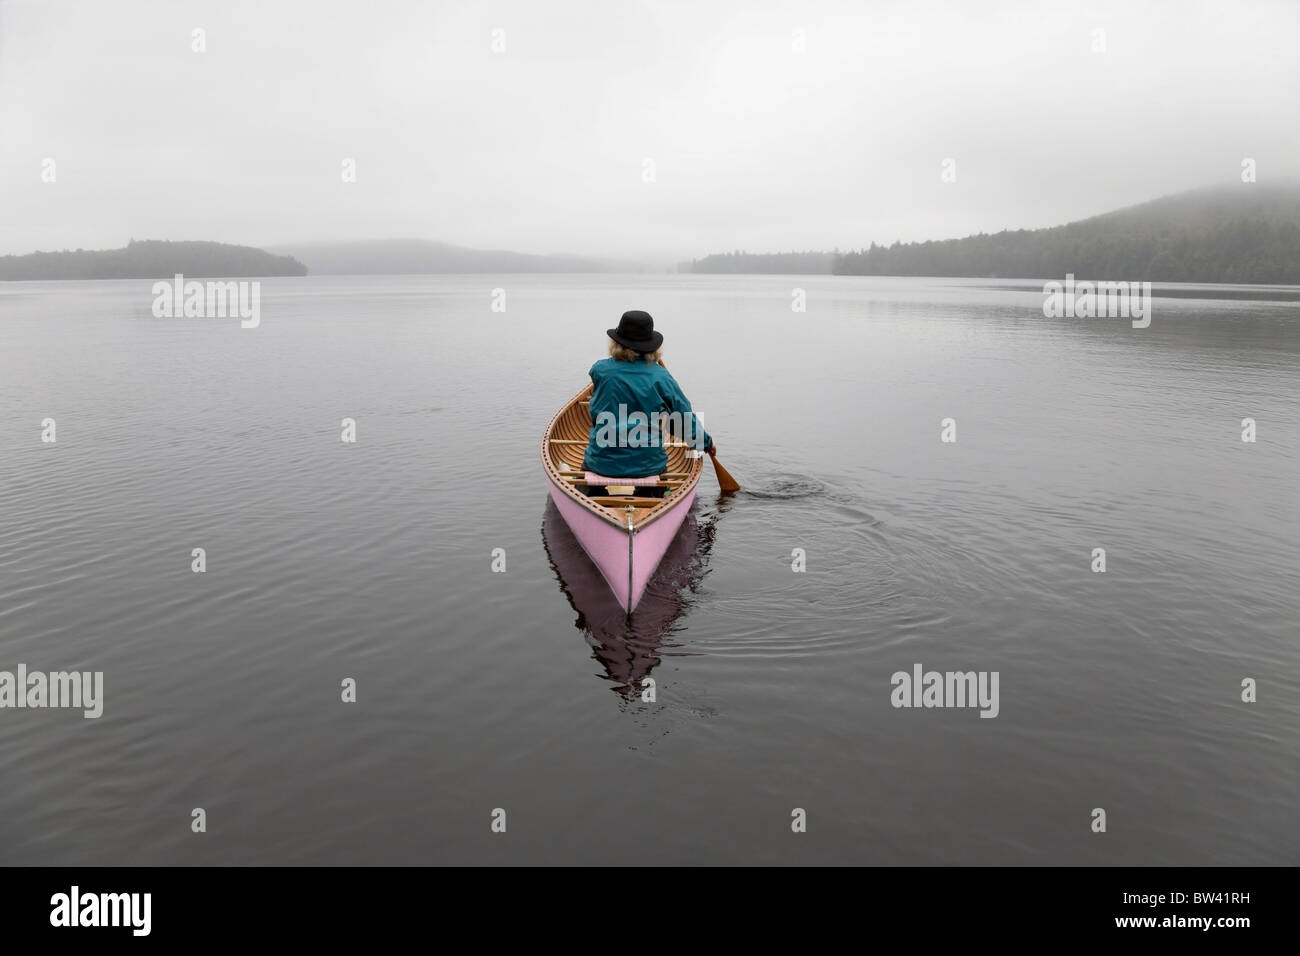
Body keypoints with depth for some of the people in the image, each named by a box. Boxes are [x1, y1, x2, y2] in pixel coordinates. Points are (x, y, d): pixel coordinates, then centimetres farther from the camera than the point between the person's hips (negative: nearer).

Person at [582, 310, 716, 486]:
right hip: (648, 466, 0)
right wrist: (707, 442, 19)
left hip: (603, 463, 0)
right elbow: (686, 421, 0)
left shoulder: (600, 370, -6)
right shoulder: (661, 377, -7)